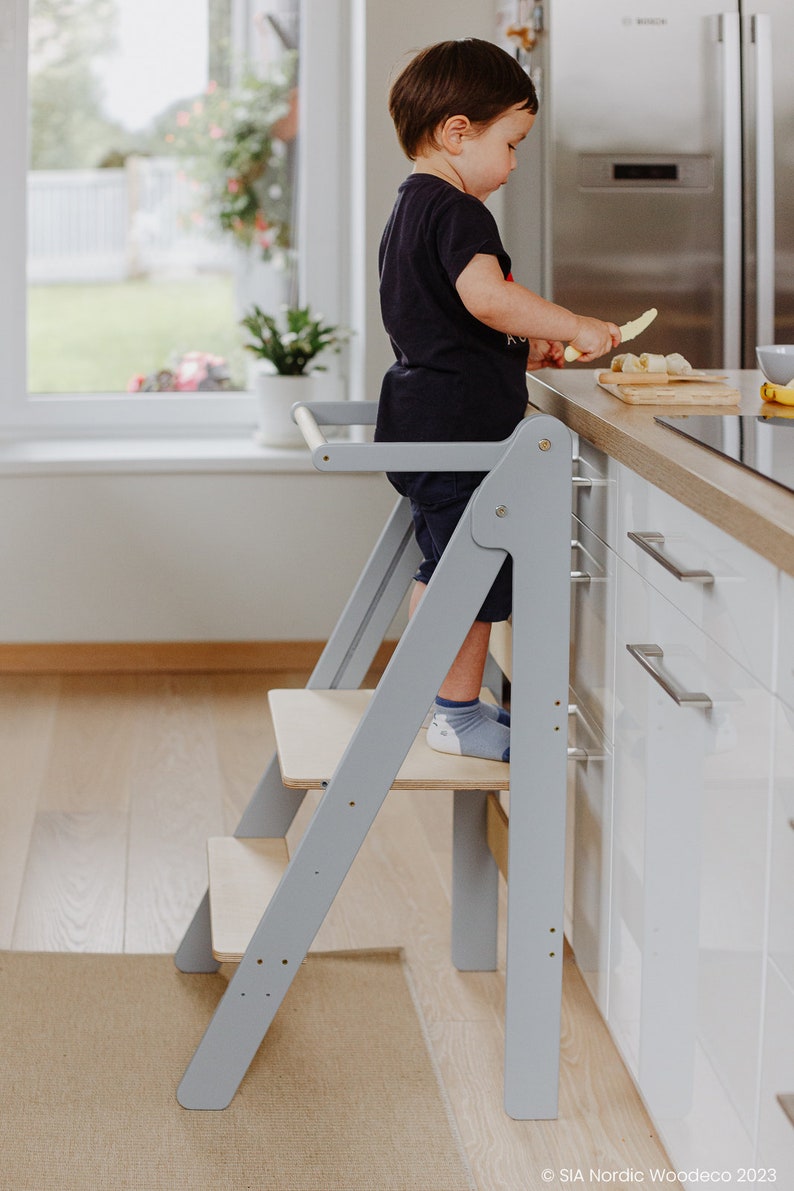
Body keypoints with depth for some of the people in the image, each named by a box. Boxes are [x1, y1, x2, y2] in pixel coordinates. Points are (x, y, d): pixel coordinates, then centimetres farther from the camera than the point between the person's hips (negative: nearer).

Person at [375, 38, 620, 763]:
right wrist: (574, 328, -21)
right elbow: (487, 297, -31)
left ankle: (430, 697, 30)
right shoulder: (456, 212, -16)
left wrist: (522, 349, 19)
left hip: (419, 420, 11)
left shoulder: (408, 210, 17)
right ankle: (458, 718, 4)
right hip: (460, 425, -11)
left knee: (440, 567, 19)